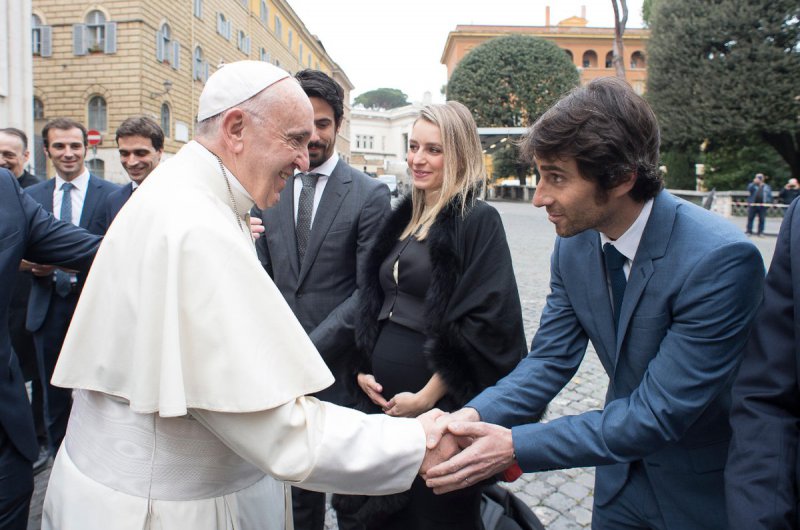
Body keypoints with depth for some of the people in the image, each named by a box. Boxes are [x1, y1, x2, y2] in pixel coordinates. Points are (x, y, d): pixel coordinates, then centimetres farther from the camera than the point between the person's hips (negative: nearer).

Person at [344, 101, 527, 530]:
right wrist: (362, 369, 4)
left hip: (441, 405, -6)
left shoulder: (478, 221, -11)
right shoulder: (403, 218, 10)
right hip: (384, 399, 7)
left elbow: (487, 321, -18)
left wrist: (428, 396, -17)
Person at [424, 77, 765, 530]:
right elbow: (550, 361, -7)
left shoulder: (721, 259, -29)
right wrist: (474, 416, -24)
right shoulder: (574, 244, -11)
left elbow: (661, 412, -29)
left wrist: (516, 447, -33)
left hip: (704, 491, -4)